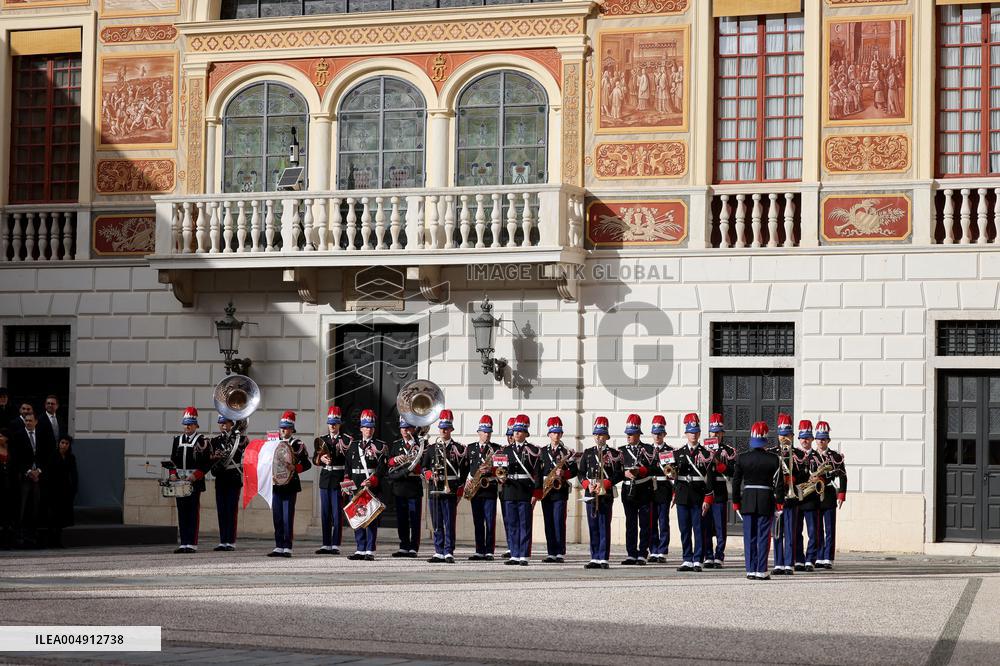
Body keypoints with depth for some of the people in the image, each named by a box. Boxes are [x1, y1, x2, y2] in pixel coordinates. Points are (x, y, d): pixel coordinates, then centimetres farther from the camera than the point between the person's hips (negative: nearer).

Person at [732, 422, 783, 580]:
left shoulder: (741, 458, -3)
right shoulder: (773, 459, -7)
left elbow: (736, 481, 0)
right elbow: (779, 483, -5)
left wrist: (736, 502, 8)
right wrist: (779, 502, 4)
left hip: (747, 500, 1)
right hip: (766, 501, -1)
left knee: (749, 537, 8)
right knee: (763, 536, 3)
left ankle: (751, 570, 7)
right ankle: (761, 571, 1)